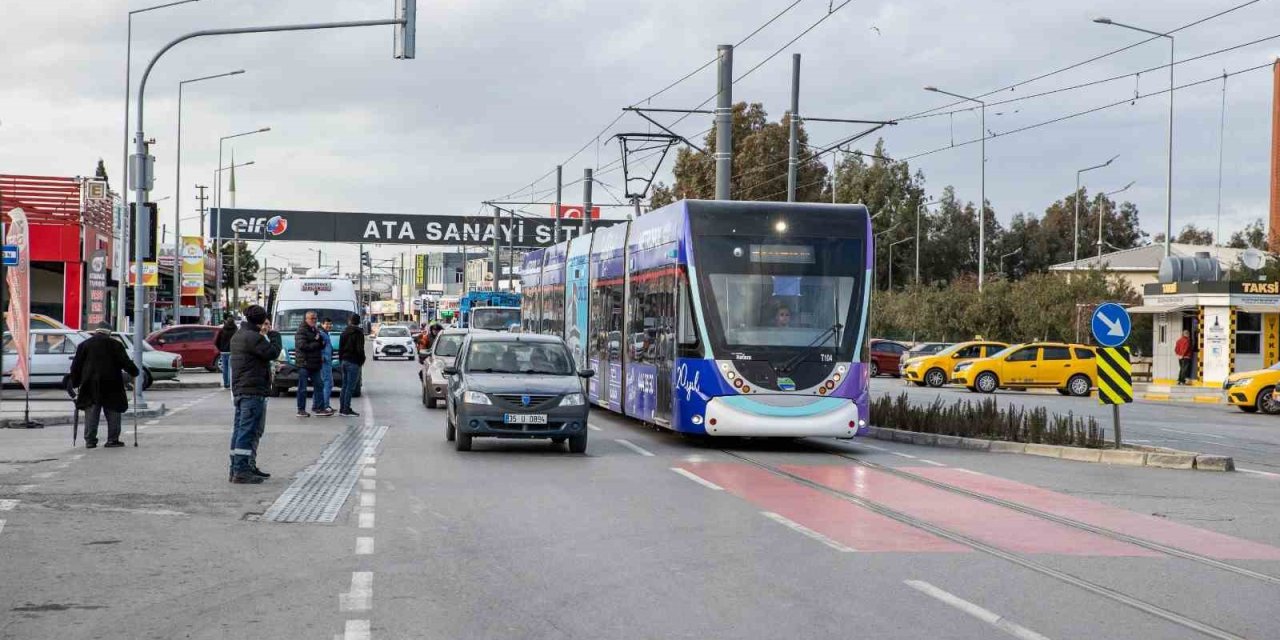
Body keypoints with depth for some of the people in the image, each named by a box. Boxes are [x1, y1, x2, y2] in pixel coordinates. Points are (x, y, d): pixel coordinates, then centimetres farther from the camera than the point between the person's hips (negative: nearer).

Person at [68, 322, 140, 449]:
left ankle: (90, 440, 2)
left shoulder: (84, 345, 8)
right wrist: (134, 372, 12)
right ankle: (112, 439, 2)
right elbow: (126, 362, -3)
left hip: (90, 386, 2)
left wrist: (74, 382, 13)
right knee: (113, 412, 5)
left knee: (91, 412, 6)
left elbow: (76, 366, 7)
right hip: (111, 385, -2)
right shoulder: (115, 345, 1)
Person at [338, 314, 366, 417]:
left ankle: (342, 409, 13)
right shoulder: (358, 333, -10)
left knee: (345, 386, 13)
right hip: (353, 362, -7)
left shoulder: (344, 332, 11)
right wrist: (362, 360, -2)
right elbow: (360, 349, -15)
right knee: (350, 387, -5)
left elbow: (340, 348, 13)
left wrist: (341, 360, 17)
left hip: (344, 361, 7)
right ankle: (346, 410, -7)